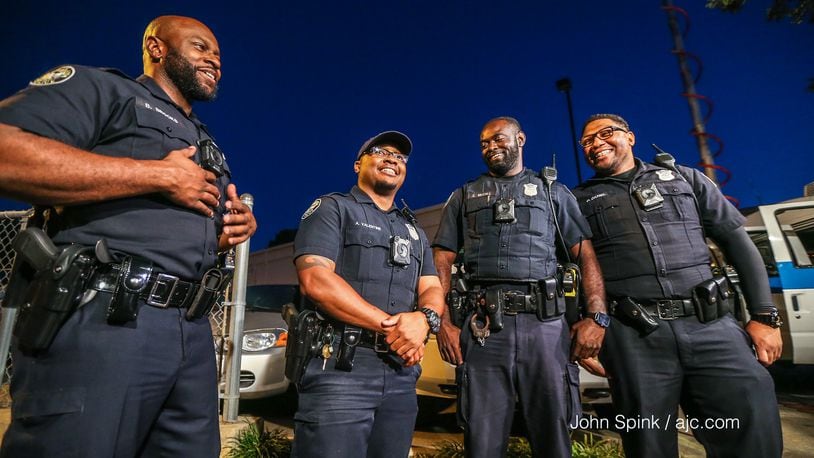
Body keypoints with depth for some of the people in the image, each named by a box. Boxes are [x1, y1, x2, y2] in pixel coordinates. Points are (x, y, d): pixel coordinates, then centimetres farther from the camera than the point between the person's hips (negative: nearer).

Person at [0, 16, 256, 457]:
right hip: (99, 321, -6)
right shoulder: (100, 88, 4)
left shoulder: (207, 148, 24)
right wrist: (158, 175, -13)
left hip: (192, 331, 7)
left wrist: (231, 231, 7)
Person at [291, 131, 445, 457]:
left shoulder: (415, 232, 20)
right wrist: (389, 325, -16)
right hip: (339, 368, -5)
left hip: (402, 374, 6)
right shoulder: (332, 208, 1)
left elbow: (432, 290, 11)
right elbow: (315, 281, -13)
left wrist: (424, 319, -14)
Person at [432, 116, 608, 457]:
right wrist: (442, 323, -4)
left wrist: (596, 316, -7)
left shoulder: (554, 193, 16)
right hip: (483, 326, 1)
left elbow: (586, 255, 8)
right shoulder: (464, 197, 16)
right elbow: (441, 262, 9)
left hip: (545, 323, 0)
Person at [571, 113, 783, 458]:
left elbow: (739, 244, 14)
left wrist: (764, 316, 6)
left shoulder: (684, 178, 16)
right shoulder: (580, 200, 11)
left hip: (711, 325, 2)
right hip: (633, 336, -1)